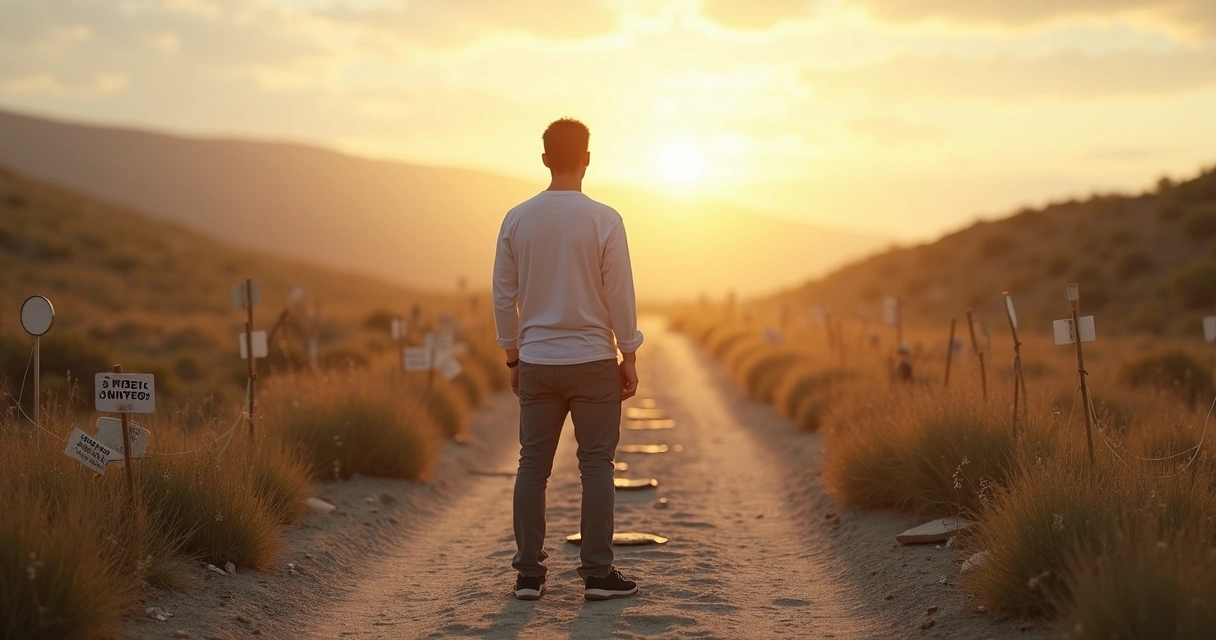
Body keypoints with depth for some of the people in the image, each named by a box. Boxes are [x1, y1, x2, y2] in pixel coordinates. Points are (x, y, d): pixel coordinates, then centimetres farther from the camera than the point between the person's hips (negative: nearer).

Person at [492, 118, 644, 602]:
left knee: (533, 466, 8)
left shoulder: (517, 220, 1)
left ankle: (529, 573, 10)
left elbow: (504, 296, 5)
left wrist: (512, 357, 15)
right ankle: (597, 574, 4)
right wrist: (629, 358, 2)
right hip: (592, 362, -3)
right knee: (596, 466, 3)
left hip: (536, 363, 3)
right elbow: (620, 295, -7)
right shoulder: (604, 220, -9)